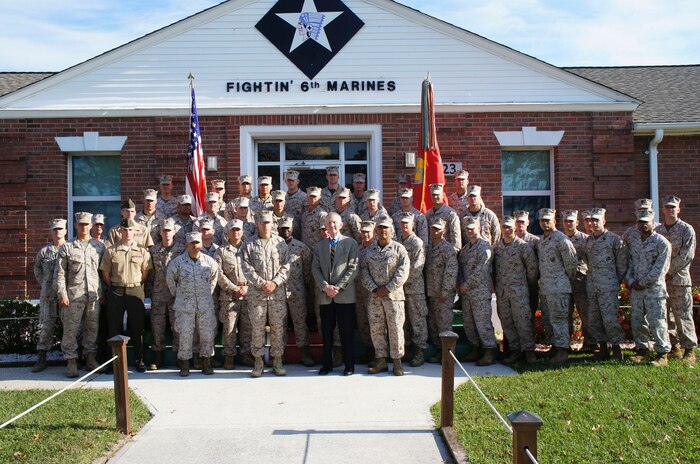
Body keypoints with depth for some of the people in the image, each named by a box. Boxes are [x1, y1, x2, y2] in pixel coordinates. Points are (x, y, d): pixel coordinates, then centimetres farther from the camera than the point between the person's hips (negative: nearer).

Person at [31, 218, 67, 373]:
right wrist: (45, 284, 12)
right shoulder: (44, 251, 8)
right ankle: (41, 359, 8)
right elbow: (37, 269, 20)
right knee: (46, 325, 2)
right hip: (48, 295, 2)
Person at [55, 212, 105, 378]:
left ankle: (91, 358, 20)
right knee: (70, 329, -2)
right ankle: (71, 362, 6)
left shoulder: (100, 246, 10)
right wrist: (62, 294, -7)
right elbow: (60, 273, 1)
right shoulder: (66, 247, 5)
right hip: (73, 295, -2)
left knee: (92, 328, 8)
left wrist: (104, 292, 5)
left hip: (94, 294, 2)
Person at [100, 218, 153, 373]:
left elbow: (145, 273, 7)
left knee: (137, 328, 5)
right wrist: (115, 287, 3)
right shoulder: (111, 251, 3)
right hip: (116, 293, 0)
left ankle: (139, 360, 14)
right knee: (114, 328, 5)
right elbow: (105, 274, 6)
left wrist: (135, 285, 3)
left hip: (136, 292, 0)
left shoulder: (142, 251, 4)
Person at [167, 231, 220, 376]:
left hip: (205, 305, 2)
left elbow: (214, 276, 18)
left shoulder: (209, 261, 2)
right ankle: (184, 365, 13)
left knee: (207, 334, 4)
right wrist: (177, 294, 11)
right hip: (184, 305, -2)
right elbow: (170, 279, 9)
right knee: (185, 335, 0)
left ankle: (206, 363, 18)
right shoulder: (178, 262, -4)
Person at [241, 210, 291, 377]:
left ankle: (277, 361, 15)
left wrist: (275, 283, -10)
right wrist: (262, 283, -13)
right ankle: (258, 362, 14)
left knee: (278, 327, 4)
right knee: (257, 328, 3)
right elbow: (247, 269, -4)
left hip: (278, 292, 1)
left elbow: (286, 267, 2)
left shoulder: (280, 243, 7)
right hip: (257, 293, -1)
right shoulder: (250, 245, 4)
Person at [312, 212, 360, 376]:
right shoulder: (319, 246, 14)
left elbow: (353, 268, -4)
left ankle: (349, 366, 12)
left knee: (346, 332, 2)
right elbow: (315, 269, 6)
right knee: (326, 332, 8)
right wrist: (325, 287, -9)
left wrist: (338, 287, -12)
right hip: (325, 296, 3)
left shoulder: (351, 243, 4)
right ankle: (327, 364, 18)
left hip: (345, 295, -3)